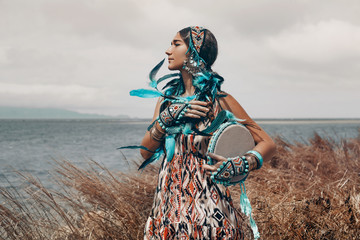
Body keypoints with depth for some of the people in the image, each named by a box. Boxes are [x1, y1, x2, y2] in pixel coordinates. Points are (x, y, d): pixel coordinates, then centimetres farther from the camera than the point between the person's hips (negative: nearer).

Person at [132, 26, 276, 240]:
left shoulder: (219, 101, -8)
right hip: (167, 207, 5)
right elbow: (146, 153, 3)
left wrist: (241, 165, -25)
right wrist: (168, 117, -12)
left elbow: (268, 144, -6)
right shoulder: (167, 98, 7)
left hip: (206, 211, -5)